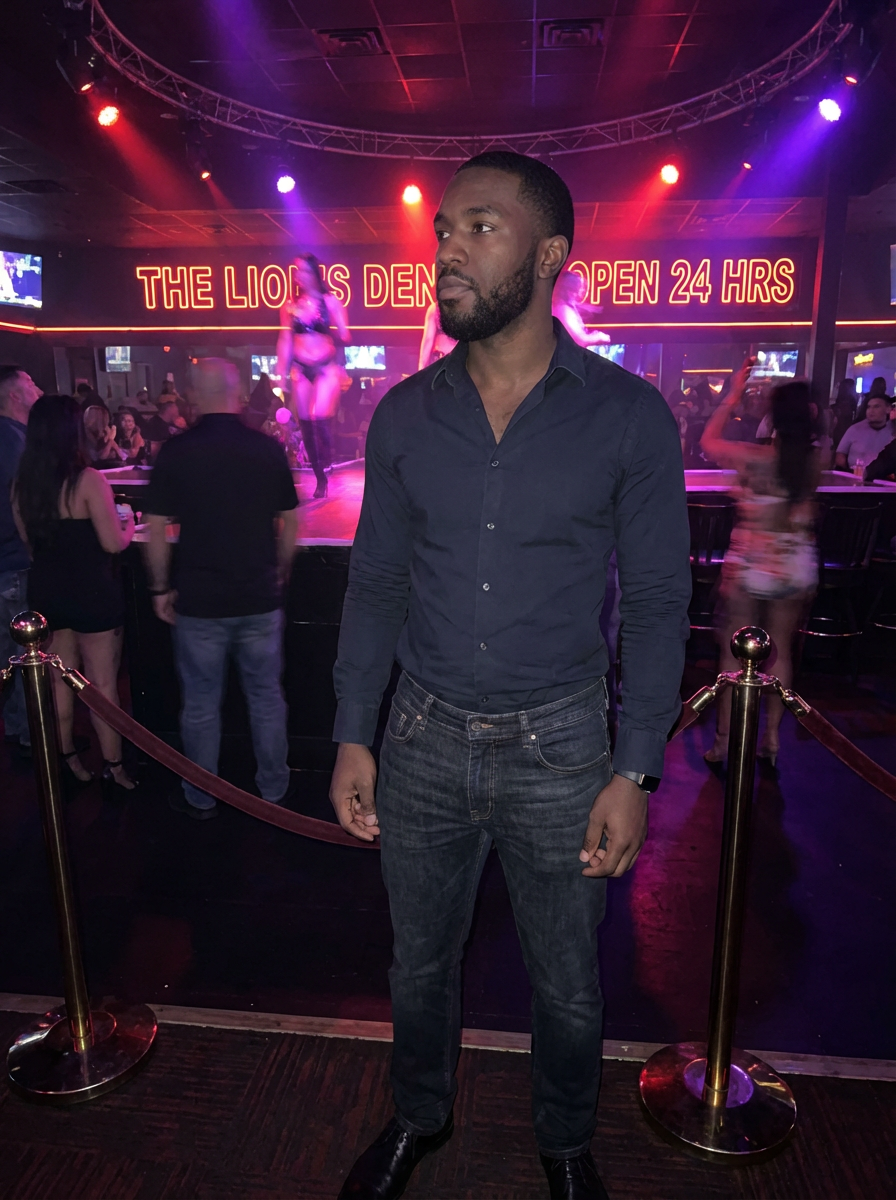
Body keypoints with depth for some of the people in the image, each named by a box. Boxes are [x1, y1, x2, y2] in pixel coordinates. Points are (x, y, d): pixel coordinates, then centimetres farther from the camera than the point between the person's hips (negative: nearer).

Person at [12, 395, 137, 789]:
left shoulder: (21, 484, 0)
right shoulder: (88, 480, -18)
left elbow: (28, 539, 11)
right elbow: (114, 543, -17)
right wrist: (129, 524, 3)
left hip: (45, 591, 6)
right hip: (91, 593, -6)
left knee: (59, 679, 18)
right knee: (103, 683, 6)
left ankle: (66, 758, 31)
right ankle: (113, 767, 16)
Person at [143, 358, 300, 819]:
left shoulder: (175, 451, -8)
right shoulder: (268, 448, -3)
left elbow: (156, 528, -6)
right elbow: (289, 521, 3)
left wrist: (160, 588, 5)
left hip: (199, 601, -1)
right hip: (260, 598, 2)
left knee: (201, 704, 12)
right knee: (266, 698, 15)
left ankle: (201, 799, 27)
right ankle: (273, 790, 28)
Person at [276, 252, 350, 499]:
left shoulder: (330, 301, 0)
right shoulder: (291, 305, 6)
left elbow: (345, 336, 2)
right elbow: (285, 341, 8)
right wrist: (282, 374, 6)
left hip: (326, 367, -3)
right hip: (300, 369, 3)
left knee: (320, 418, -23)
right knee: (305, 424, 3)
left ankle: (327, 466, -4)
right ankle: (320, 478, 14)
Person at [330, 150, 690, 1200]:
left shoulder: (628, 417, -8)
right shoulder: (404, 415, -1)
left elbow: (656, 601, -5)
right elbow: (375, 583, 4)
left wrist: (635, 770, -9)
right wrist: (353, 737, 1)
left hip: (561, 746, -2)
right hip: (424, 739, 3)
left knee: (567, 982, 18)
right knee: (419, 961, 21)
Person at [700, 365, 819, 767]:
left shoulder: (753, 458, -17)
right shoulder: (817, 460, -5)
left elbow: (708, 441, 0)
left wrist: (733, 394, 3)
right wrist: (800, 395, 14)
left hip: (751, 564, -4)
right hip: (796, 565, 4)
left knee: (734, 651, 8)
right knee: (781, 650, 16)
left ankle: (723, 740, 15)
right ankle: (772, 737, 23)